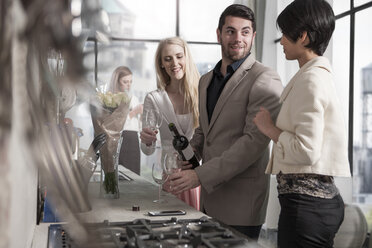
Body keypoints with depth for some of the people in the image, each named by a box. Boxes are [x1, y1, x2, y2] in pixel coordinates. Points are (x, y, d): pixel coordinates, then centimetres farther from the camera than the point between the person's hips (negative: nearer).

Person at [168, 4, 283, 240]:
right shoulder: (206, 80, 14)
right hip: (209, 196, 7)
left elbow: (254, 141, -20)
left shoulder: (264, 80, -12)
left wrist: (200, 175, -22)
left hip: (241, 202, -7)